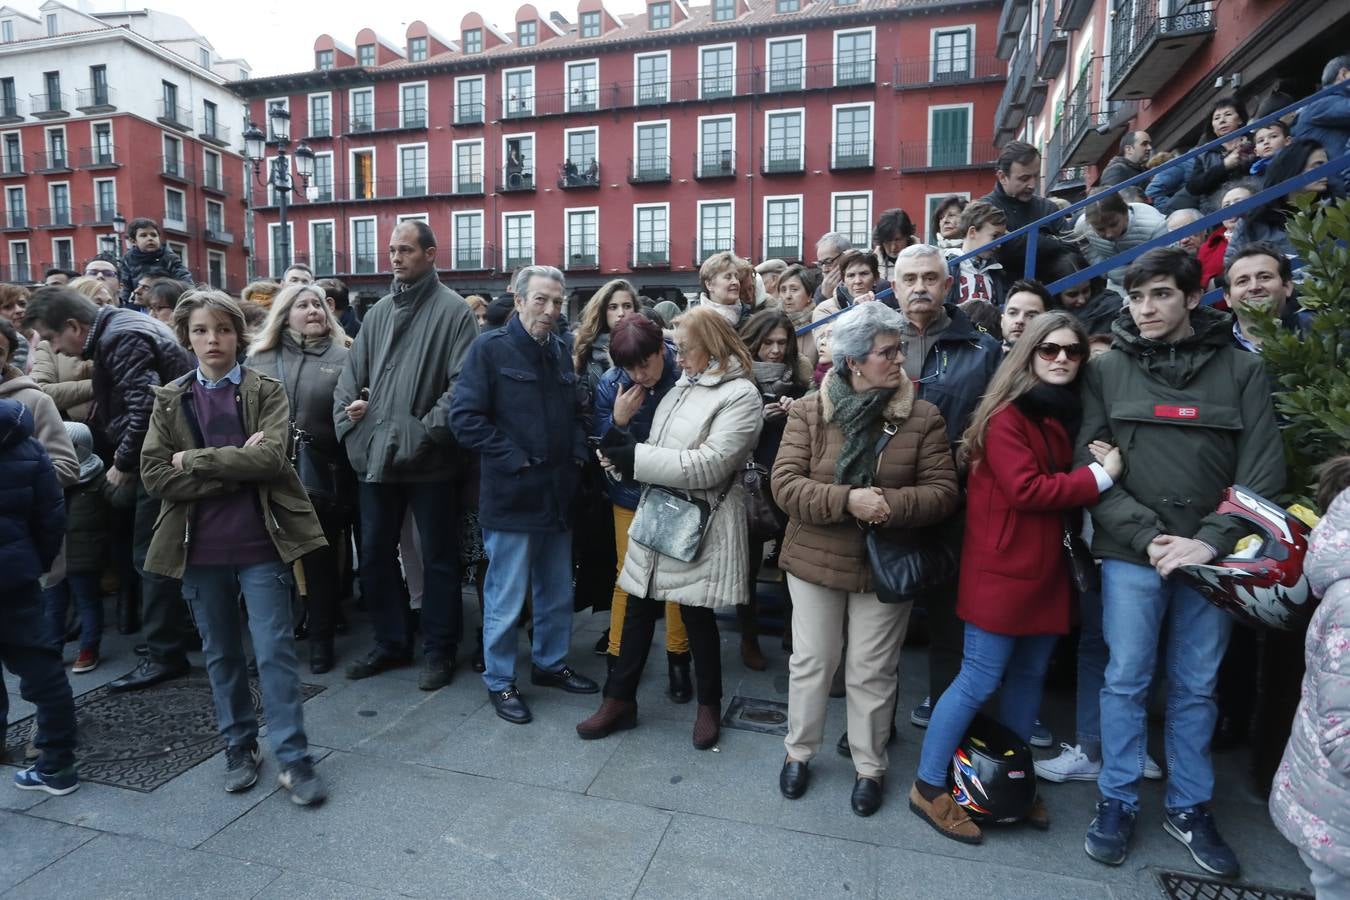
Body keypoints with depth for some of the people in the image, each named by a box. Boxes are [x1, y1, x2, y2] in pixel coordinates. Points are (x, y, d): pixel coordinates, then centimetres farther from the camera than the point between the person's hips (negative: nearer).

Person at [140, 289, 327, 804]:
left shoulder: (266, 391, -1)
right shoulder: (170, 399, 6)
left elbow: (270, 456, -16)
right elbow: (155, 475, -5)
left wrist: (193, 461, -12)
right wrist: (236, 470, -13)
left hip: (260, 544, -3)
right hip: (199, 548, 3)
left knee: (274, 652, 0)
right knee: (220, 655, 15)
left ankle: (293, 758, 9)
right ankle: (239, 748, 31)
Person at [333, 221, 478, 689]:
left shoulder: (453, 310, -5)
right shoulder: (378, 312, 14)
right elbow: (352, 372, 15)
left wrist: (428, 430, -20)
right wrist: (346, 414, -1)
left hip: (428, 459, -6)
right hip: (375, 456, 6)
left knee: (438, 557, 6)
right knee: (375, 554, 15)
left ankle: (439, 650, 21)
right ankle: (391, 642, 32)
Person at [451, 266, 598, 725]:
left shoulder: (560, 350, 12)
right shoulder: (490, 348, -9)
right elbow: (466, 418, -15)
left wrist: (578, 454, 4)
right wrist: (514, 460, -16)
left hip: (558, 493, 7)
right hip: (511, 494, -6)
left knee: (558, 592, 18)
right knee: (506, 597, 4)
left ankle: (551, 663, 37)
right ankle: (500, 682, 22)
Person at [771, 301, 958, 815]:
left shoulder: (923, 417, -7)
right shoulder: (809, 411, -8)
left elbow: (943, 492, -10)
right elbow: (785, 484, -14)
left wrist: (890, 504, -27)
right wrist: (847, 501, -27)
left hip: (886, 566, 0)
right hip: (815, 560, 0)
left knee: (871, 673, 13)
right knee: (810, 663, 15)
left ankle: (869, 766, 35)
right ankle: (799, 752, 37)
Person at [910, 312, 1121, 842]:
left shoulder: (1067, 415, 15)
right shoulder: (1007, 415, -12)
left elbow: (1061, 485, 18)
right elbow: (1025, 490, -20)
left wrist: (1099, 467, 0)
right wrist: (1098, 476, -14)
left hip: (1046, 567, 8)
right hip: (1003, 568, -8)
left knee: (1029, 677, 16)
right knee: (980, 681, -3)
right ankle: (929, 788, 11)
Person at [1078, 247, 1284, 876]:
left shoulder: (1242, 369, 3)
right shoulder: (1107, 369, 2)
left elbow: (1262, 472, -2)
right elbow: (1090, 466, -3)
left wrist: (1211, 541, -14)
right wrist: (1149, 537, -12)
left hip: (1211, 555, 1)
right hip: (1130, 553, -1)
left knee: (1196, 687, 13)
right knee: (1125, 680, 6)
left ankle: (1188, 807, 30)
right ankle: (1117, 801, 23)